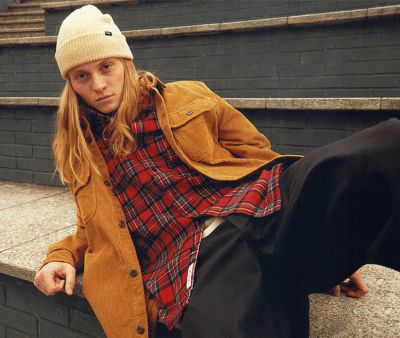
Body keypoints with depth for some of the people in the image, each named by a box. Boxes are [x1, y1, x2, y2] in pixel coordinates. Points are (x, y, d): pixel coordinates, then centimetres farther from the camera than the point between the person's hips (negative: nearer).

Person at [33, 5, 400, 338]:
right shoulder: (80, 152, 22)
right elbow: (96, 228, 32)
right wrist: (63, 256, 10)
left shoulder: (188, 98, 17)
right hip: (188, 260, -1)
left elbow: (257, 154, 17)